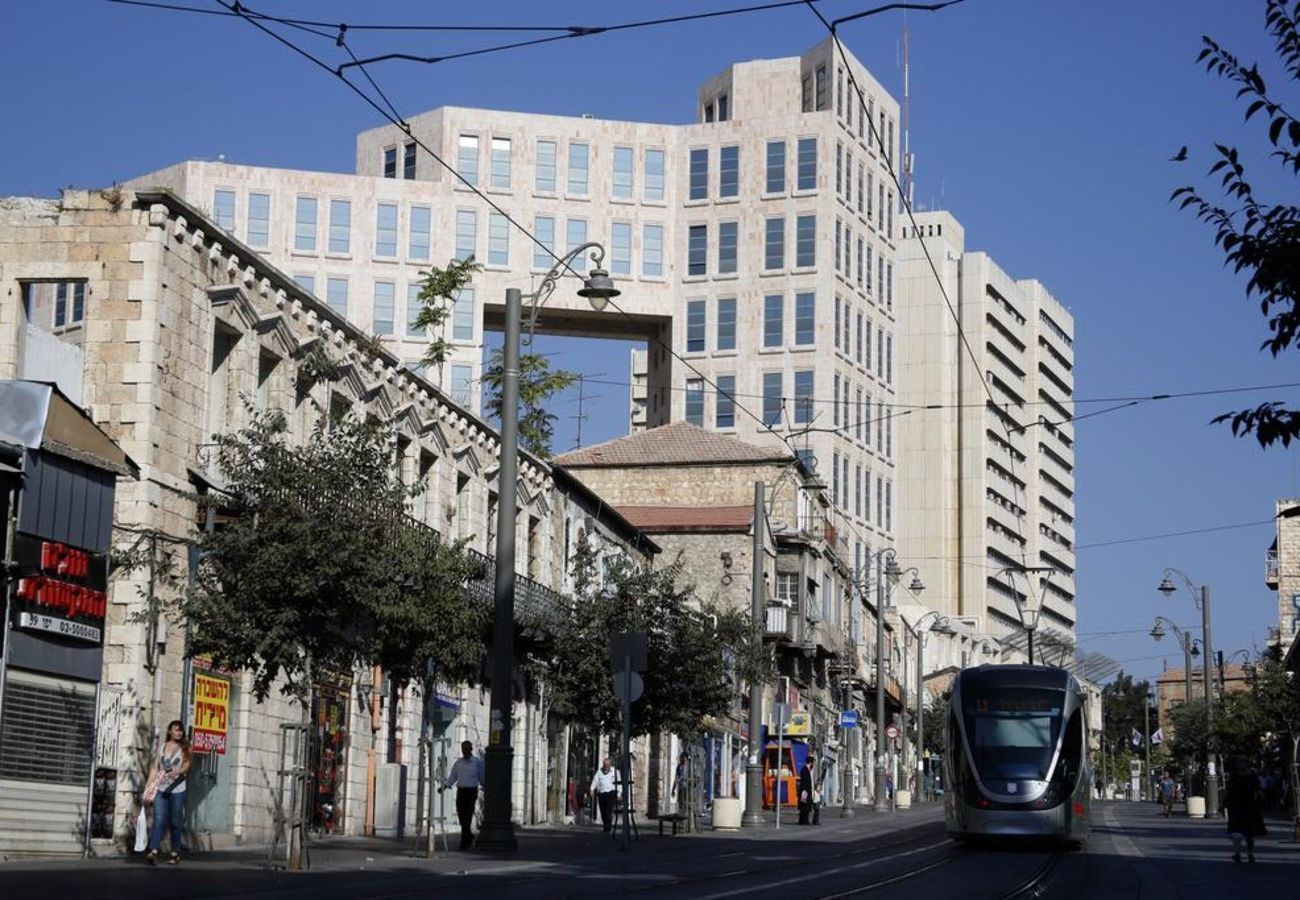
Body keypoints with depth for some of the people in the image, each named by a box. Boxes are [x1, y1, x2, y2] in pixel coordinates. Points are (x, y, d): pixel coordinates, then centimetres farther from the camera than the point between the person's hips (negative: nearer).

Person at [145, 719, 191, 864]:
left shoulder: (184, 748, 6)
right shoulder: (162, 747, 11)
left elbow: (186, 766, -8)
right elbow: (155, 768, 11)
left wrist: (176, 772, -28)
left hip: (177, 789, -1)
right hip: (161, 789, 1)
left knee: (175, 822, 4)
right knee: (159, 820, -11)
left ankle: (175, 853, 11)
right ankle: (154, 851, -19)